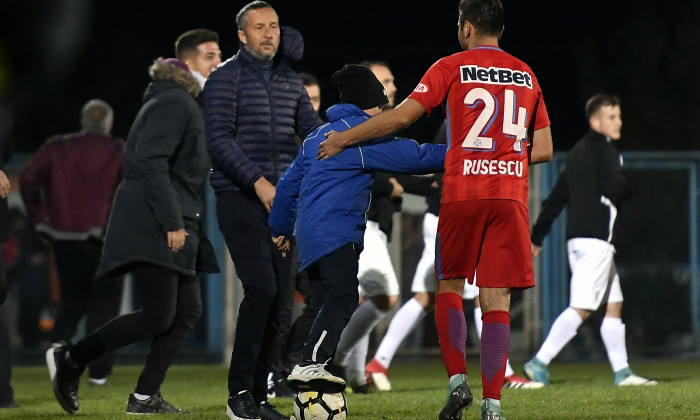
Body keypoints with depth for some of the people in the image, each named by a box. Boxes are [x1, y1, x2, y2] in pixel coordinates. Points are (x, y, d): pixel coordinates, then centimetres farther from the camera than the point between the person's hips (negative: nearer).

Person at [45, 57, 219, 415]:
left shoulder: (185, 104, 22)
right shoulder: (175, 102, -9)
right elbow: (150, 161, -21)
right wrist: (172, 223, -24)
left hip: (172, 227, 11)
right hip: (151, 225, -11)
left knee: (188, 311, 4)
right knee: (158, 316, -12)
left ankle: (145, 397, 3)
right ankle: (69, 359, -1)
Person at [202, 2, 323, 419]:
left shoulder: (291, 80, 16)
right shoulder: (226, 78, -3)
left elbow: (313, 129, 9)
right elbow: (219, 140, -12)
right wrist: (258, 181, -22)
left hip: (282, 198, 6)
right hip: (240, 197, -6)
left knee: (277, 299, 3)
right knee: (261, 287, -18)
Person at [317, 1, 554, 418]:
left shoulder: (452, 67, 2)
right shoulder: (527, 75, 13)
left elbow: (402, 116, -3)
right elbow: (544, 149, 14)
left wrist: (344, 138, 6)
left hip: (463, 193, -2)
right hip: (512, 196, 2)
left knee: (449, 286, 13)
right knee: (496, 299, 1)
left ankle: (457, 379, -5)